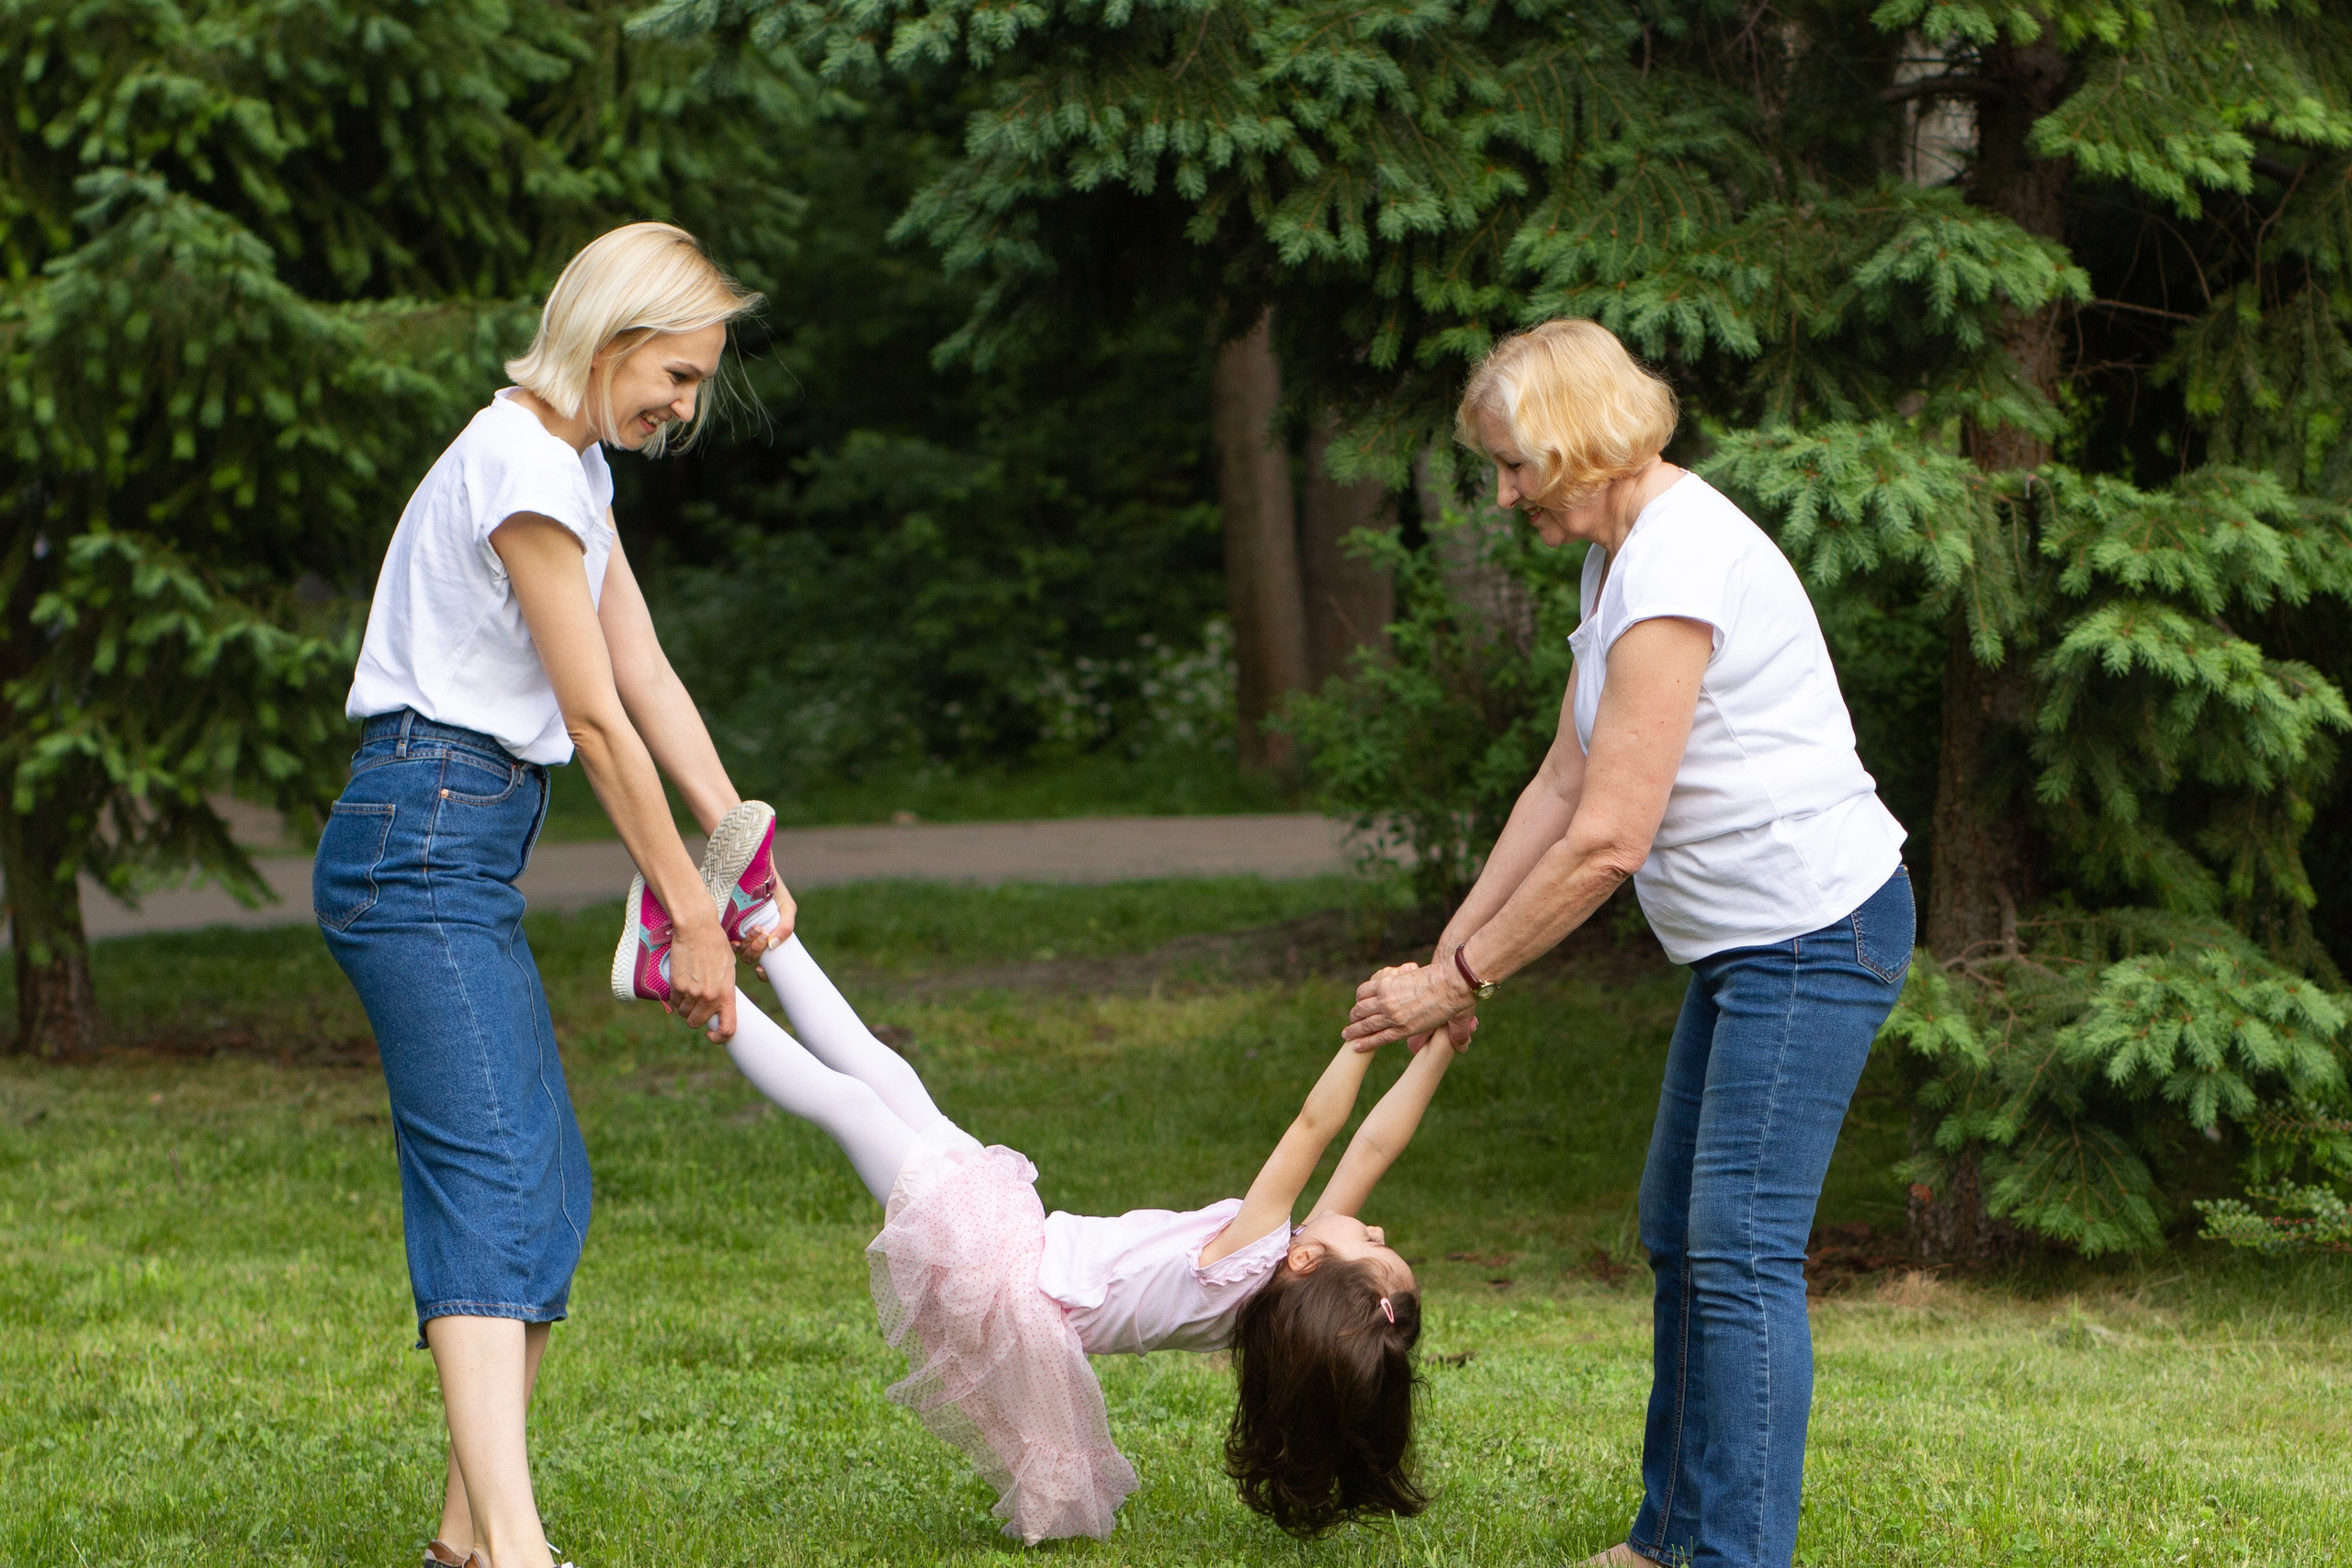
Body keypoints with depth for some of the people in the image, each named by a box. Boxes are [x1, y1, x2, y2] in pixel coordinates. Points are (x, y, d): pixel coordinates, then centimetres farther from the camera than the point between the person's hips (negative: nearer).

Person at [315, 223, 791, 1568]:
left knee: (547, 1191, 10)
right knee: (491, 1171, -22)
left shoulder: (576, 470, 18)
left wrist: (746, 852, 12)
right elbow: (595, 717, -13)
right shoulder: (520, 463, -14)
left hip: (461, 857, 10)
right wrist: (691, 912, -7)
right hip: (423, 842, -10)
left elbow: (647, 679, 18)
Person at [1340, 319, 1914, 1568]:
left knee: (1739, 1248, -13)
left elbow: (1607, 841, -22)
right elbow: (1562, 785, 14)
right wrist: (1447, 950, 11)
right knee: (1678, 1232, 16)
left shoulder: (1677, 571, -21)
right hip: (1746, 942, 11)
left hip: (1812, 928, -11)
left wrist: (1459, 981, -14)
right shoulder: (1622, 556, 11)